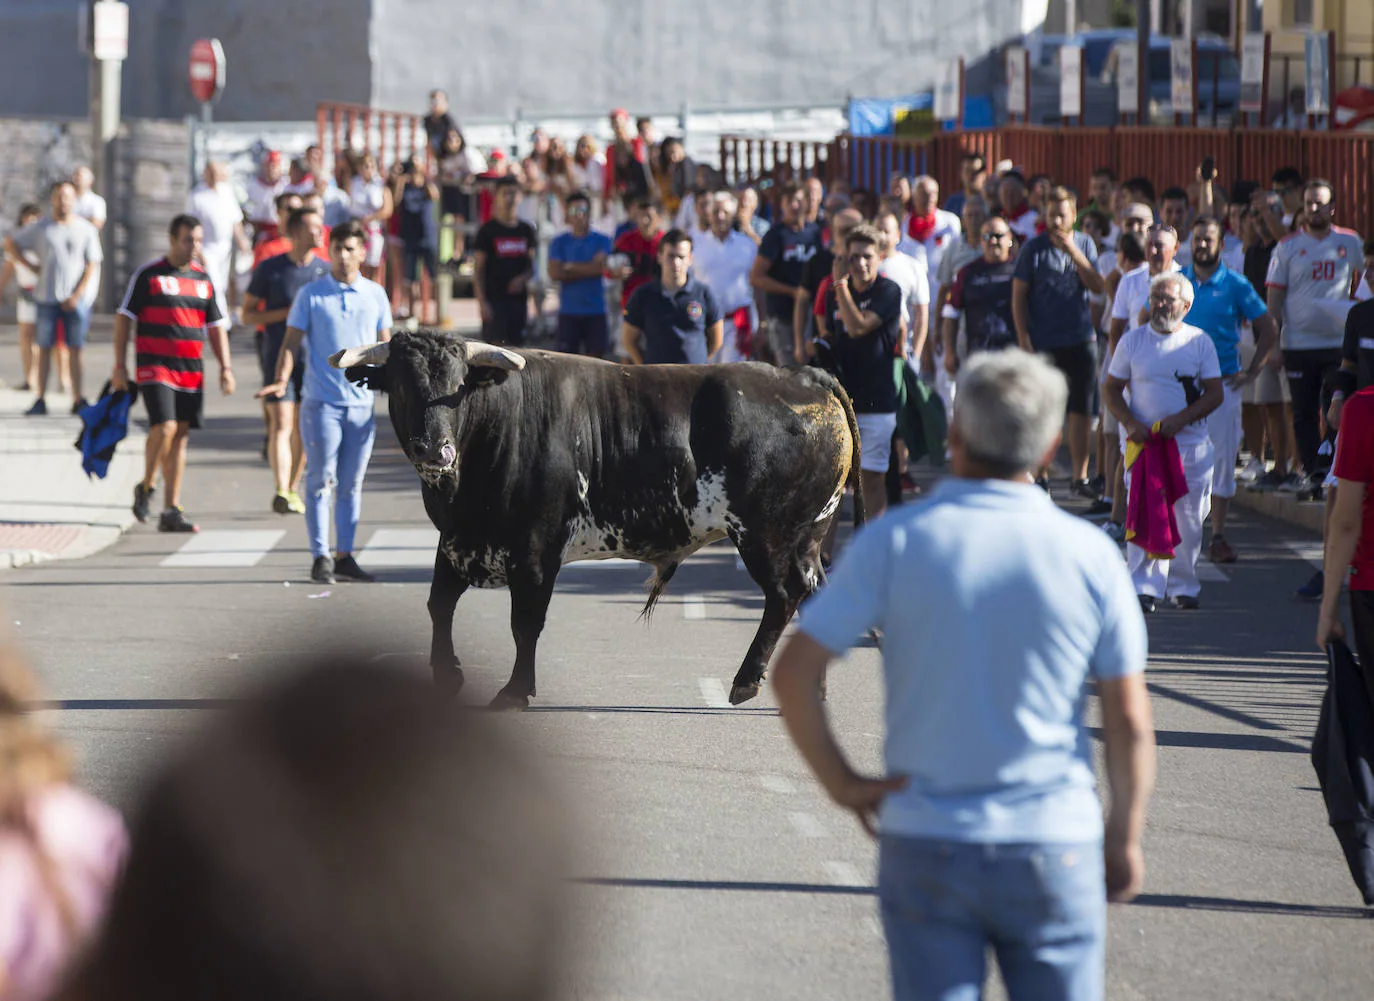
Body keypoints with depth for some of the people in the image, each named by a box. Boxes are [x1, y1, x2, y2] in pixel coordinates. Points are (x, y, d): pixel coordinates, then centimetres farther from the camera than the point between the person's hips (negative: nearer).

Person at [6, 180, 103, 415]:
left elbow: (92, 265, 1)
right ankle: (41, 400, 3)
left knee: (75, 349, -1)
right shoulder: (40, 228, 5)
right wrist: (33, 265, 3)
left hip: (75, 299, 0)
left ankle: (78, 400, 1)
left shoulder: (86, 229, 4)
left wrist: (76, 296, -8)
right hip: (47, 297, 0)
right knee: (44, 348, 1)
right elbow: (10, 244, 13)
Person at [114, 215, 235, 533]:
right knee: (164, 427, -19)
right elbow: (124, 318, 0)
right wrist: (119, 366, -6)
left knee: (181, 436, 3)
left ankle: (171, 511, 7)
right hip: (154, 367, -5)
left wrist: (225, 368, 9)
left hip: (191, 371, 5)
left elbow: (216, 326, 18)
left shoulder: (203, 279, 12)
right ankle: (146, 487, 5)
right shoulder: (148, 275, -2)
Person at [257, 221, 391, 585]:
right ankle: (320, 558, -1)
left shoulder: (375, 294, 10)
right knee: (321, 480, -5)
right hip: (321, 401, -3)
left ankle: (344, 556, 12)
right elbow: (292, 342, 0)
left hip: (362, 403, 3)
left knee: (352, 484, 7)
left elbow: (386, 346, 15)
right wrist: (281, 381, -14)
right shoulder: (310, 295, 2)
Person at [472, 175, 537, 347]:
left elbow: (531, 265, 15)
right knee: (496, 344, -15)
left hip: (518, 298, 5)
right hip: (494, 298, -5)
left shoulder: (526, 231, 11)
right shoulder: (488, 231, -1)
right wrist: (482, 302, -12)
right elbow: (478, 270, -3)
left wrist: (523, 278, -8)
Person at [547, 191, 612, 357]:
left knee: (596, 354, -1)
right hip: (568, 310, 0)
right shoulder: (560, 242, 7)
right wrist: (586, 271, -6)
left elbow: (599, 267, -11)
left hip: (595, 311, 0)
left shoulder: (602, 241, 4)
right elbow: (554, 273, -6)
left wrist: (570, 267, -3)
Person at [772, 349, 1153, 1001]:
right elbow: (1130, 723, -2)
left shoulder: (895, 540, -7)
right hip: (1052, 849, 0)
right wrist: (1124, 839, 10)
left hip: (924, 846, 0)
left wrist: (840, 783, 1)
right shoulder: (1088, 555, -5)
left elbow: (792, 673, -10)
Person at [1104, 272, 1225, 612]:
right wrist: (1130, 423, -8)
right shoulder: (1133, 341, 6)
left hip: (1191, 445, 0)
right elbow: (1111, 390, 9)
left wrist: (1181, 419, -13)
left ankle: (1184, 586, 16)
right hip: (1145, 443, 0)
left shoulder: (1199, 342, 5)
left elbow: (1214, 394, 2)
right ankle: (1144, 586, -8)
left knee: (1188, 519, 4)